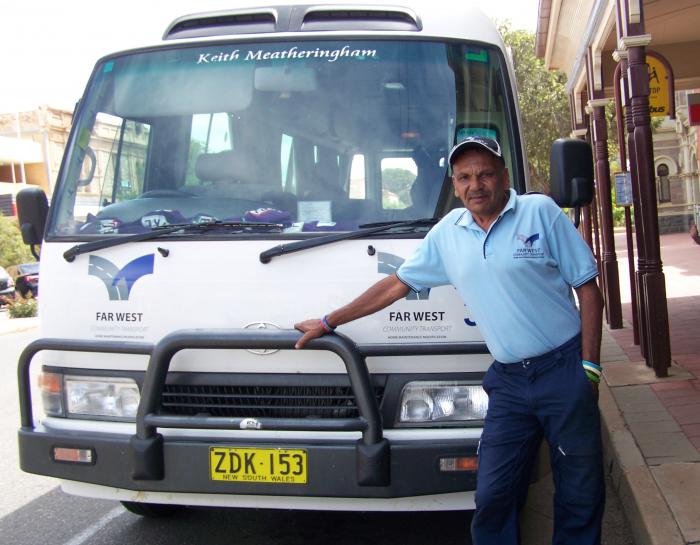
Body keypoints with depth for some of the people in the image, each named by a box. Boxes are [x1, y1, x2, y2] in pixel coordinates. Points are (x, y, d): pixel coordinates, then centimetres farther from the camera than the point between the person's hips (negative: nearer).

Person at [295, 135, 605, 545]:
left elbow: (588, 287, -1)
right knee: (493, 496, 1)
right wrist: (329, 322, 18)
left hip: (564, 370, -3)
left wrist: (590, 365, -7)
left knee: (581, 492, 5)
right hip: (508, 380, 3)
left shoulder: (541, 212, -1)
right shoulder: (447, 233, 10)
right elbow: (397, 285, 17)